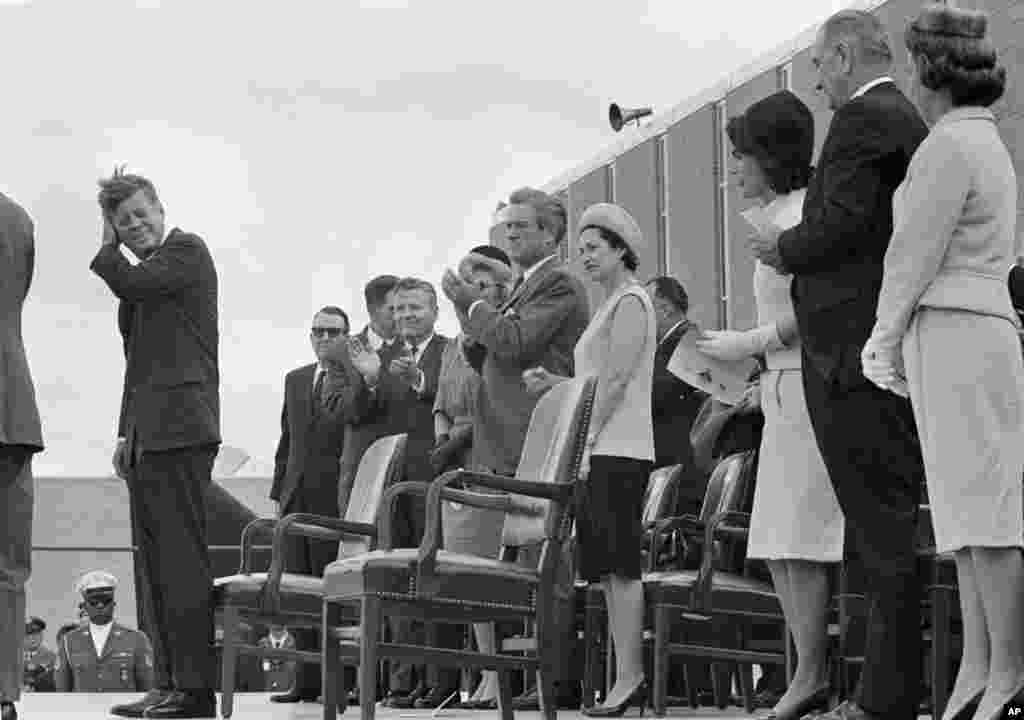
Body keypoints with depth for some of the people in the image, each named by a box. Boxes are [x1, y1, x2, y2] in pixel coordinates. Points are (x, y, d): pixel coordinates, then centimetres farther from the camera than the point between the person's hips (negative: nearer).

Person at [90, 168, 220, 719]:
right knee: (153, 564, 9)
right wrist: (126, 432, 20)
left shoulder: (186, 250, -2)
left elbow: (131, 283, -18)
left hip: (180, 426, -9)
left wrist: (106, 247, 1)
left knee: (181, 559, -11)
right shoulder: (144, 268, 22)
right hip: (147, 434, 9)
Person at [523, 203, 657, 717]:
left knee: (620, 565, -11)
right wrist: (553, 383, 8)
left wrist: (586, 443, -19)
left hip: (618, 449, -10)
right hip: (602, 451, 10)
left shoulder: (630, 301, -6)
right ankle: (627, 677, 4)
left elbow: (615, 381, -15)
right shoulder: (611, 304, 23)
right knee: (610, 569, 5)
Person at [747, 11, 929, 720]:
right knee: (888, 523, 11)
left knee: (881, 529, -9)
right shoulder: (913, 123, 19)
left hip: (853, 353, -10)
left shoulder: (862, 118, -10)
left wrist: (783, 248, -2)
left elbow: (840, 226, -20)